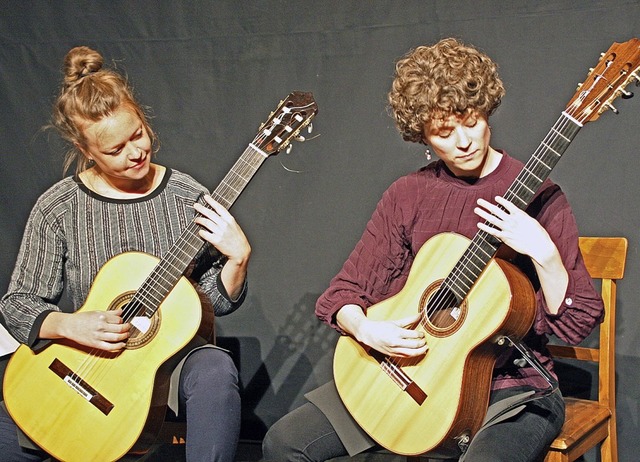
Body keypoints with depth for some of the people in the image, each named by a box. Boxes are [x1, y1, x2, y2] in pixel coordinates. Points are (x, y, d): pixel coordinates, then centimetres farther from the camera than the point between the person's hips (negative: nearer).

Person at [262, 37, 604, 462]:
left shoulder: (537, 198, -7)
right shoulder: (407, 196, 4)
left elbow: (578, 323, -8)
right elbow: (344, 293, 5)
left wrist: (544, 254, -24)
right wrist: (365, 329, -17)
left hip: (508, 384, -3)